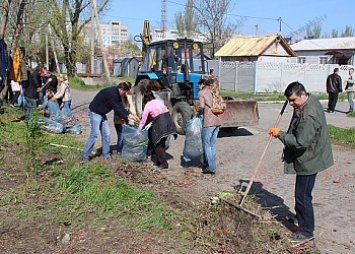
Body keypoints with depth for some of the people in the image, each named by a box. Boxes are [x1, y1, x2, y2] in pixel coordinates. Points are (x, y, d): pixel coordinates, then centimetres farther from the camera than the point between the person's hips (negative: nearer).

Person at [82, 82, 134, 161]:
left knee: (106, 134, 5)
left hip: (102, 114, 9)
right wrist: (126, 118, -17)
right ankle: (85, 155, -4)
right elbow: (116, 109, -24)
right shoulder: (111, 94, -26)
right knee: (94, 134, -12)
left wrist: (128, 115, -6)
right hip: (95, 113, -9)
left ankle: (106, 154, 13)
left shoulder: (116, 94, 4)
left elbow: (120, 107, 6)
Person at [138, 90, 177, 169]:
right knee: (162, 143, 18)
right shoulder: (159, 101, 19)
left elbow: (143, 120, 8)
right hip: (169, 121, 6)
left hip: (160, 123, -6)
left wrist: (138, 130, 19)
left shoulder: (148, 105, 4)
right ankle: (156, 160, 28)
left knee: (158, 144, 8)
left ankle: (163, 163, 6)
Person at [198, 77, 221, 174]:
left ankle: (211, 168, 1)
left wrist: (198, 110, 5)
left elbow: (202, 106, -14)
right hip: (217, 120, 7)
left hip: (208, 121, -7)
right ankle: (212, 165, 20)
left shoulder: (201, 92, -1)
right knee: (213, 144, 14)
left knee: (206, 144, 2)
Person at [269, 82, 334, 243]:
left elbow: (300, 142, -33)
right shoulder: (310, 101, 3)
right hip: (308, 157, 11)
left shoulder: (308, 116, -30)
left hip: (308, 160, -11)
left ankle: (307, 231, 13)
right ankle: (300, 217, 45)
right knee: (301, 193, 25)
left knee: (303, 196, 0)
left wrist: (279, 134, -22)